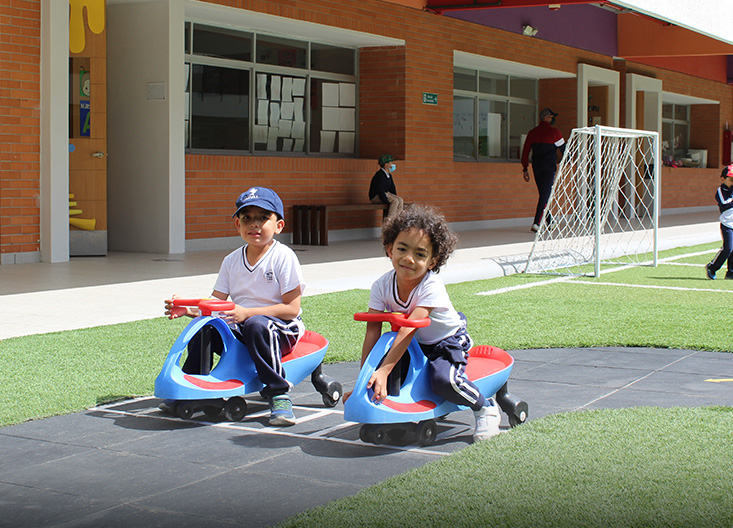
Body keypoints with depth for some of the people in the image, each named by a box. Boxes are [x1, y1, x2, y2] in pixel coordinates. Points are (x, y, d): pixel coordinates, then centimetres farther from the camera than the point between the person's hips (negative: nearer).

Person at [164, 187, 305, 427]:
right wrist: (189, 309, -16)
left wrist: (247, 313, -25)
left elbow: (291, 308, -16)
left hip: (282, 329, -5)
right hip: (241, 327, 5)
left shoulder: (283, 257, -10)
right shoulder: (232, 261, 8)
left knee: (256, 324, -37)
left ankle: (278, 394, -29)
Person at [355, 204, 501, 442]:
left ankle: (486, 408, -4)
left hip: (448, 342, -5)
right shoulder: (382, 286, -17)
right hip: (415, 345, 5)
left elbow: (409, 329, -38)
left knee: (444, 379, -32)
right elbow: (372, 331, -18)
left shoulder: (432, 286, -31)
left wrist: (383, 371, -44)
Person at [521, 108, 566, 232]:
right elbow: (563, 148, -1)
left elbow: (525, 151, 8)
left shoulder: (532, 132, 9)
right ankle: (536, 223, -17)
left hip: (536, 166, 6)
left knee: (543, 194, 15)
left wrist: (525, 169, 13)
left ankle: (549, 223, 20)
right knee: (545, 195, -6)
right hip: (549, 166, -6)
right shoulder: (554, 132, -7)